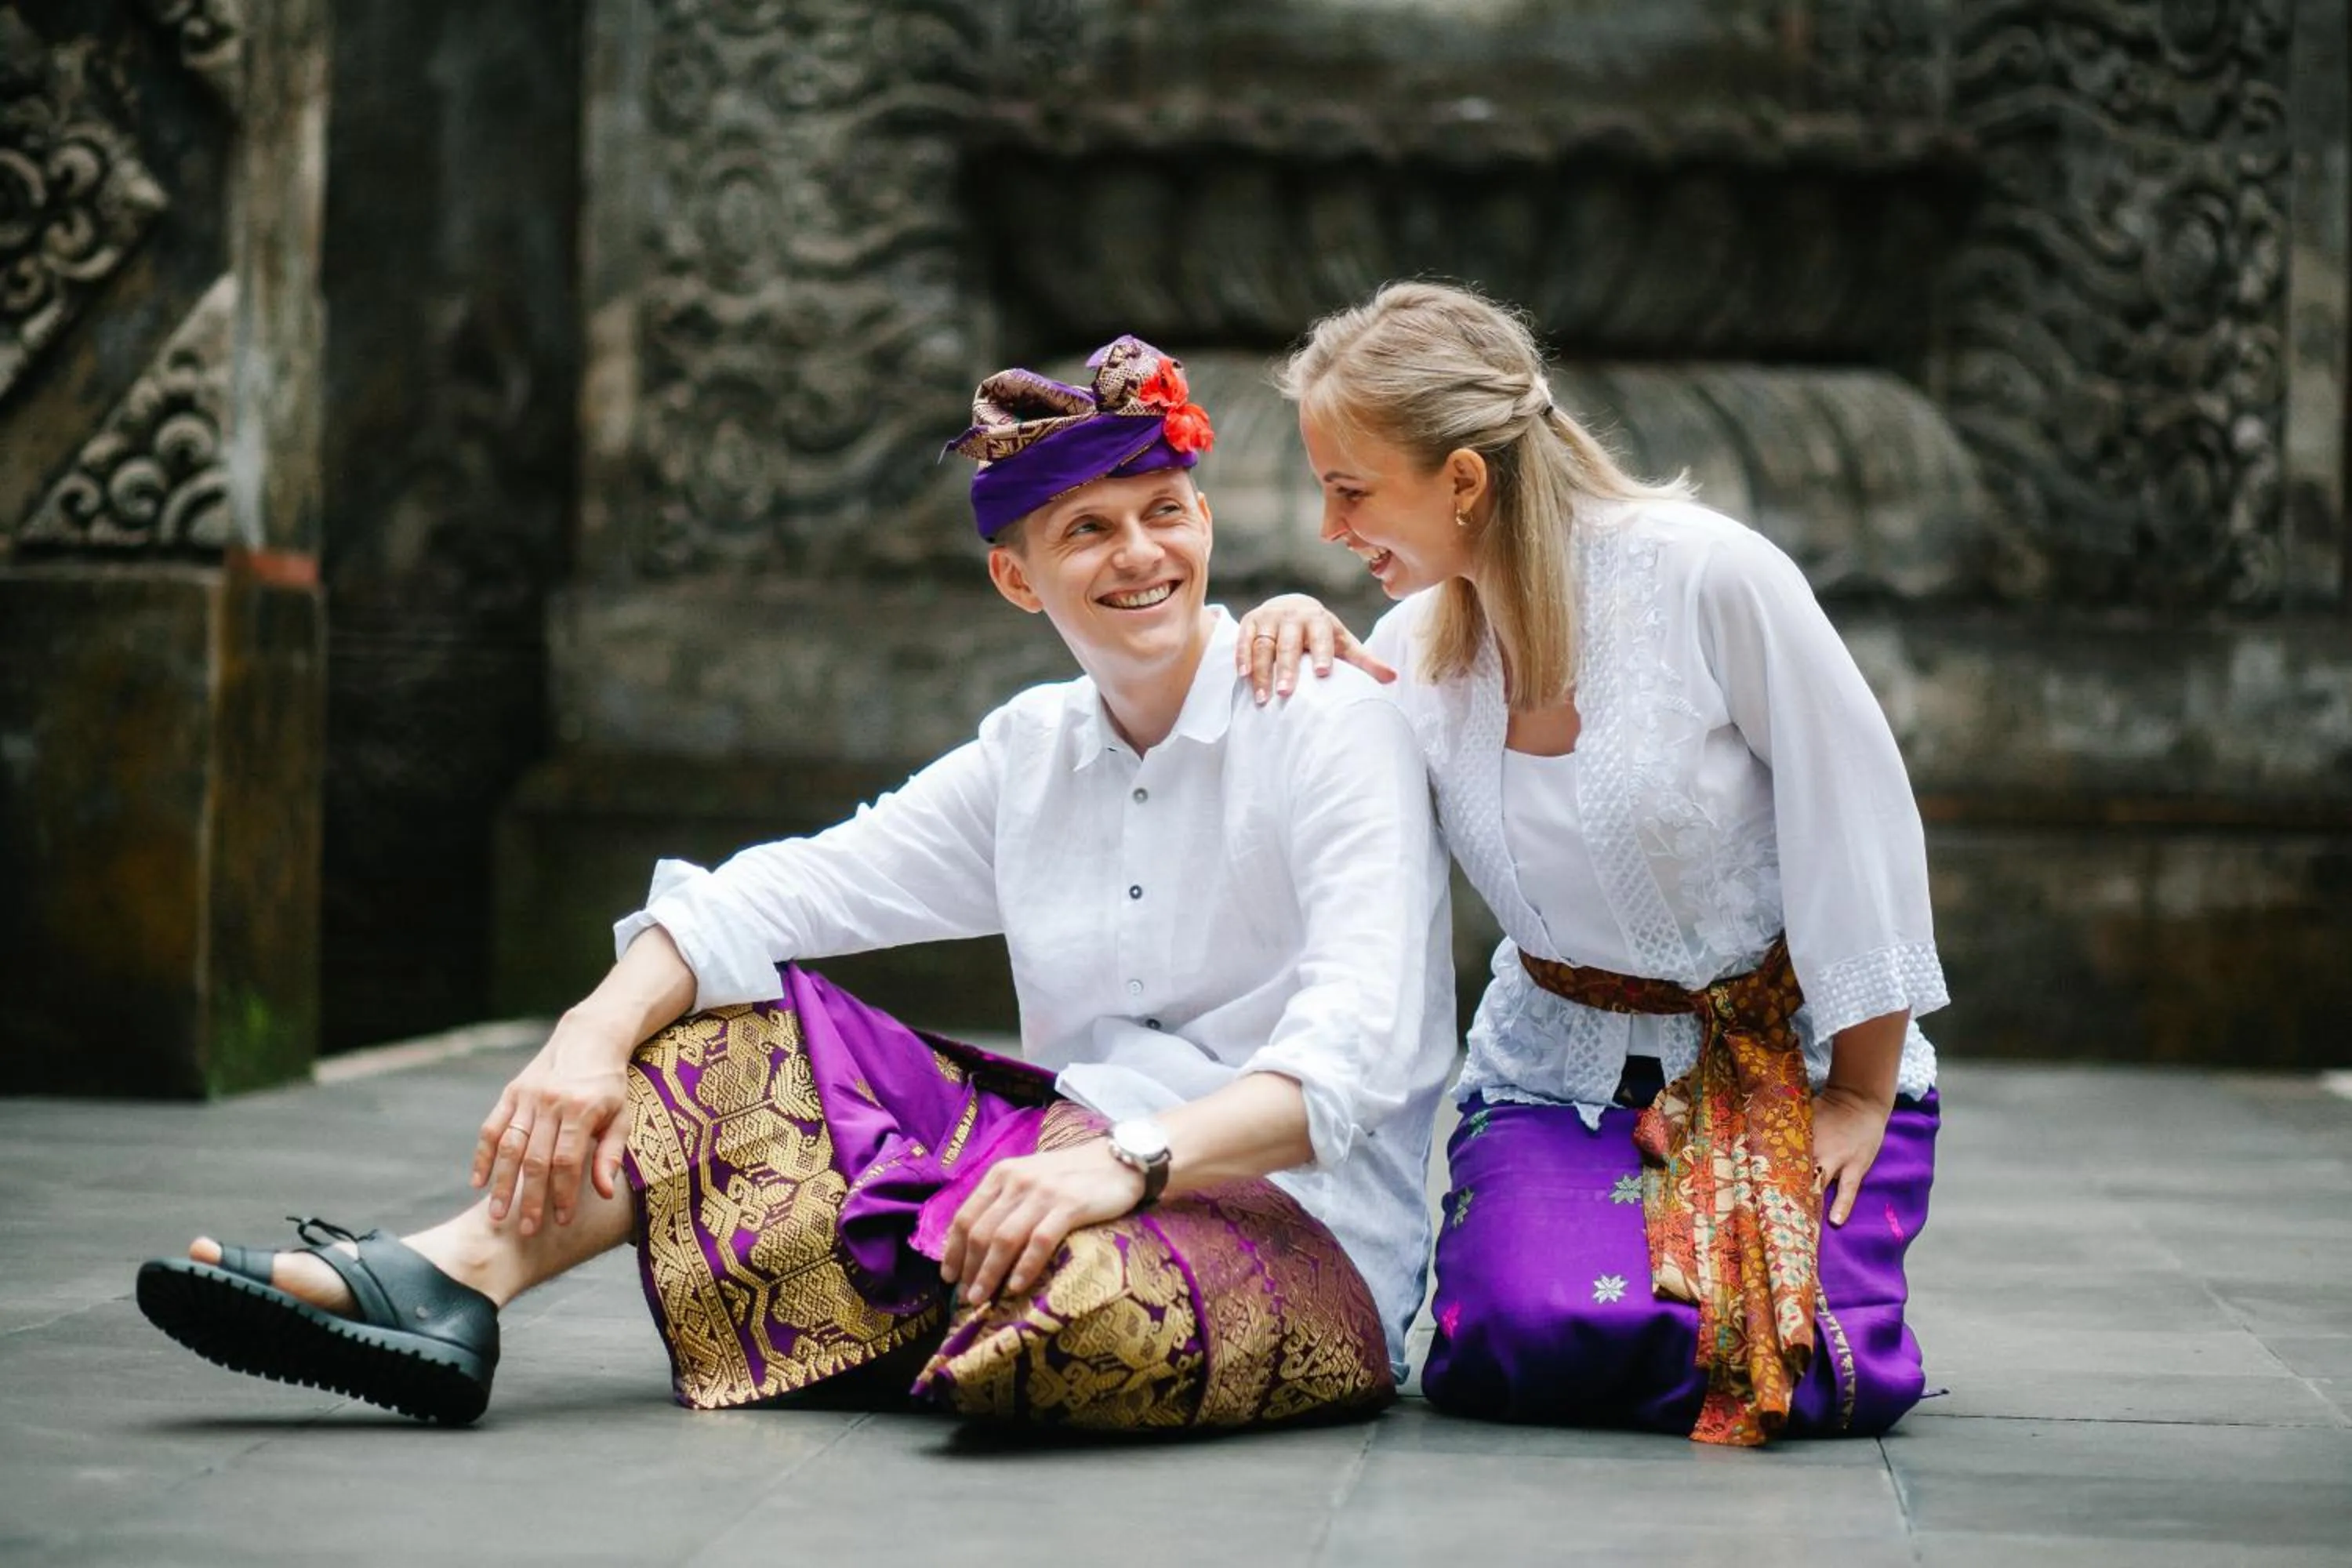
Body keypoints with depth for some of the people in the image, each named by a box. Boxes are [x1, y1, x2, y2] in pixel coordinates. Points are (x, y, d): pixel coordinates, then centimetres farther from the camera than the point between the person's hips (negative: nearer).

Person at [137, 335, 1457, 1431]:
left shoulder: (1329, 730, -8)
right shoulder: (1033, 754, 12)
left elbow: (1356, 1053, -21)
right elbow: (775, 898, 2)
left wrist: (1129, 1161, -37)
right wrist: (594, 1036, -17)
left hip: (1308, 1235, -6)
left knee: (1082, 1297, -38)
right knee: (748, 1028, -4)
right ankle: (446, 1280, -24)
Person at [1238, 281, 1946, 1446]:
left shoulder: (1706, 577, -19)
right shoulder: (1416, 646, -2)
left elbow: (1860, 828, -13)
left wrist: (1861, 1100, -9)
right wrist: (1296, 652, -16)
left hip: (1793, 1055, -3)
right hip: (1562, 1072, 3)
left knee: (1817, 1374, -24)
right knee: (1526, 1342, -26)